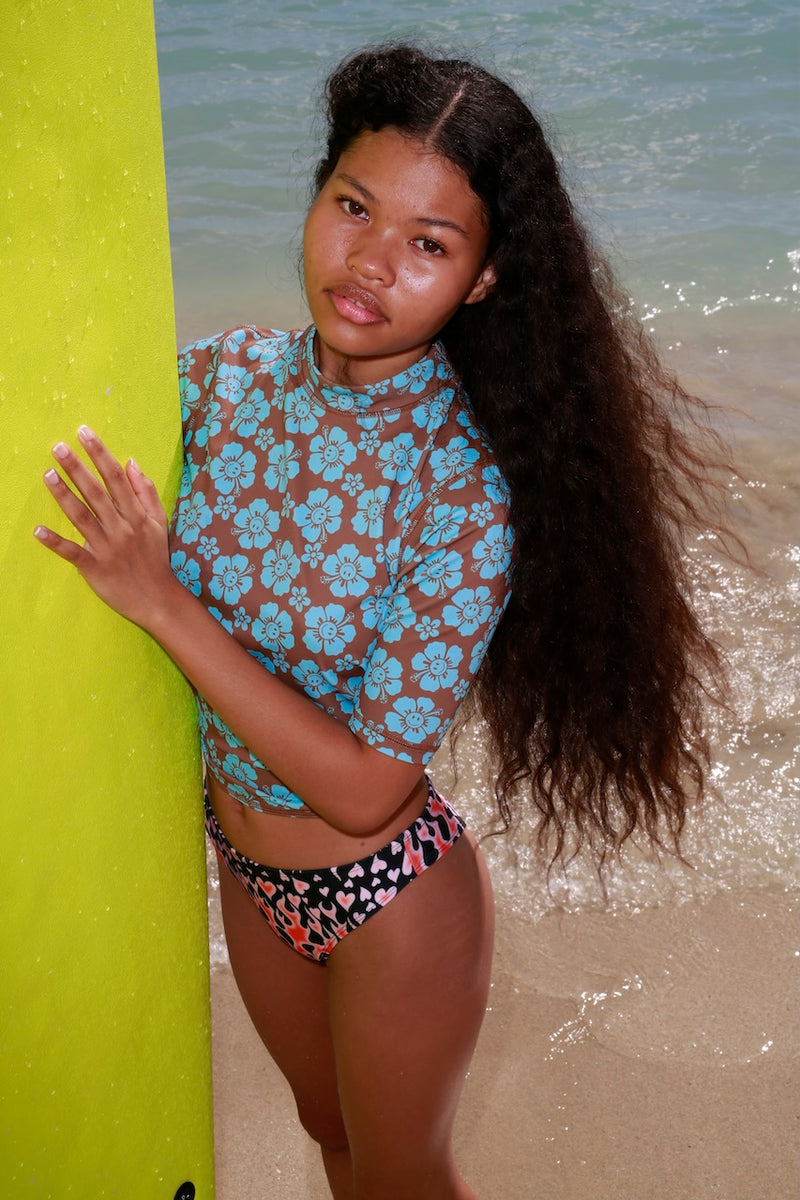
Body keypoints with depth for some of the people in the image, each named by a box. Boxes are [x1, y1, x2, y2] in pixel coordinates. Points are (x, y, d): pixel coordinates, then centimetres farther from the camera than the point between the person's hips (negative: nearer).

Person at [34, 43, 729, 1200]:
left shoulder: (470, 487, -29)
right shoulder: (226, 376, -14)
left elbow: (362, 787, -28)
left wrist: (163, 603, -31)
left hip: (387, 898, -5)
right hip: (245, 868, 5)